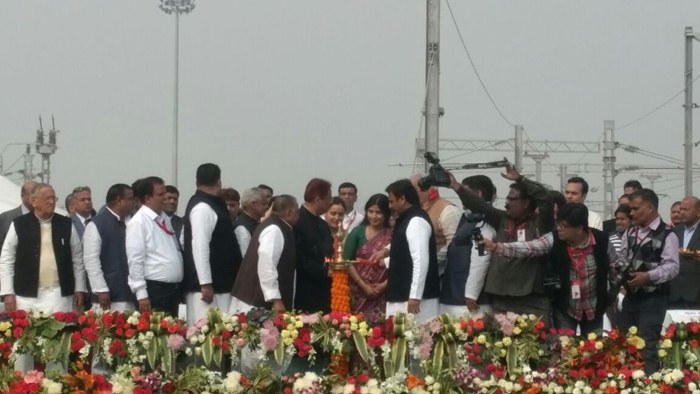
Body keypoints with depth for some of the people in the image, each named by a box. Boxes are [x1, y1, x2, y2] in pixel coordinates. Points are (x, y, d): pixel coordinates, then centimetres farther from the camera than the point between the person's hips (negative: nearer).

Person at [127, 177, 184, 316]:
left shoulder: (164, 219, 14)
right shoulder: (139, 222, -10)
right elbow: (135, 260, -14)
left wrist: (178, 288, 16)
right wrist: (141, 294, -18)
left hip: (173, 289, 8)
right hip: (154, 290, -8)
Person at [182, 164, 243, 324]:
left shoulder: (211, 205, 17)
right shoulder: (202, 207, -13)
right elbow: (199, 247, -20)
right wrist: (206, 284, -22)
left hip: (219, 285, 10)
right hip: (209, 286, -10)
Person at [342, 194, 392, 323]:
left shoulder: (392, 235, 2)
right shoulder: (358, 232, 4)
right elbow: (347, 261, 1)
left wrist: (384, 285, -10)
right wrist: (363, 285, -7)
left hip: (383, 295, -1)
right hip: (359, 293, 1)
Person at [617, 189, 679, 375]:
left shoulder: (666, 235, -12)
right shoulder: (632, 232, 12)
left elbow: (672, 267, -19)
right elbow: (622, 256, 20)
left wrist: (649, 276, -31)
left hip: (653, 299, -7)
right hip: (631, 296, 8)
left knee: (647, 346, -6)